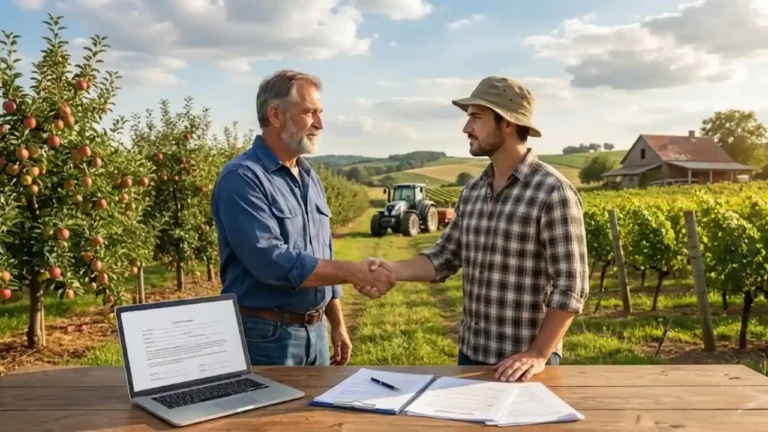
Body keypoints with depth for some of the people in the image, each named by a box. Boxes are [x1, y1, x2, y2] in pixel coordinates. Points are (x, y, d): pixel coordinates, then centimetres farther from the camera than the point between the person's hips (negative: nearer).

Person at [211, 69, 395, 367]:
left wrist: (337, 325, 15)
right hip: (266, 336, -7)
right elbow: (273, 262, -26)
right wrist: (354, 272, -23)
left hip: (315, 332, 8)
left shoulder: (310, 178, 10)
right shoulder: (242, 178, -16)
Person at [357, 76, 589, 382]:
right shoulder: (473, 190, 5)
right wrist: (394, 270, -8)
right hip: (471, 352, 7)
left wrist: (538, 355, -18)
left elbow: (571, 287, -16)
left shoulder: (553, 192, -16)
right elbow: (446, 257, 7)